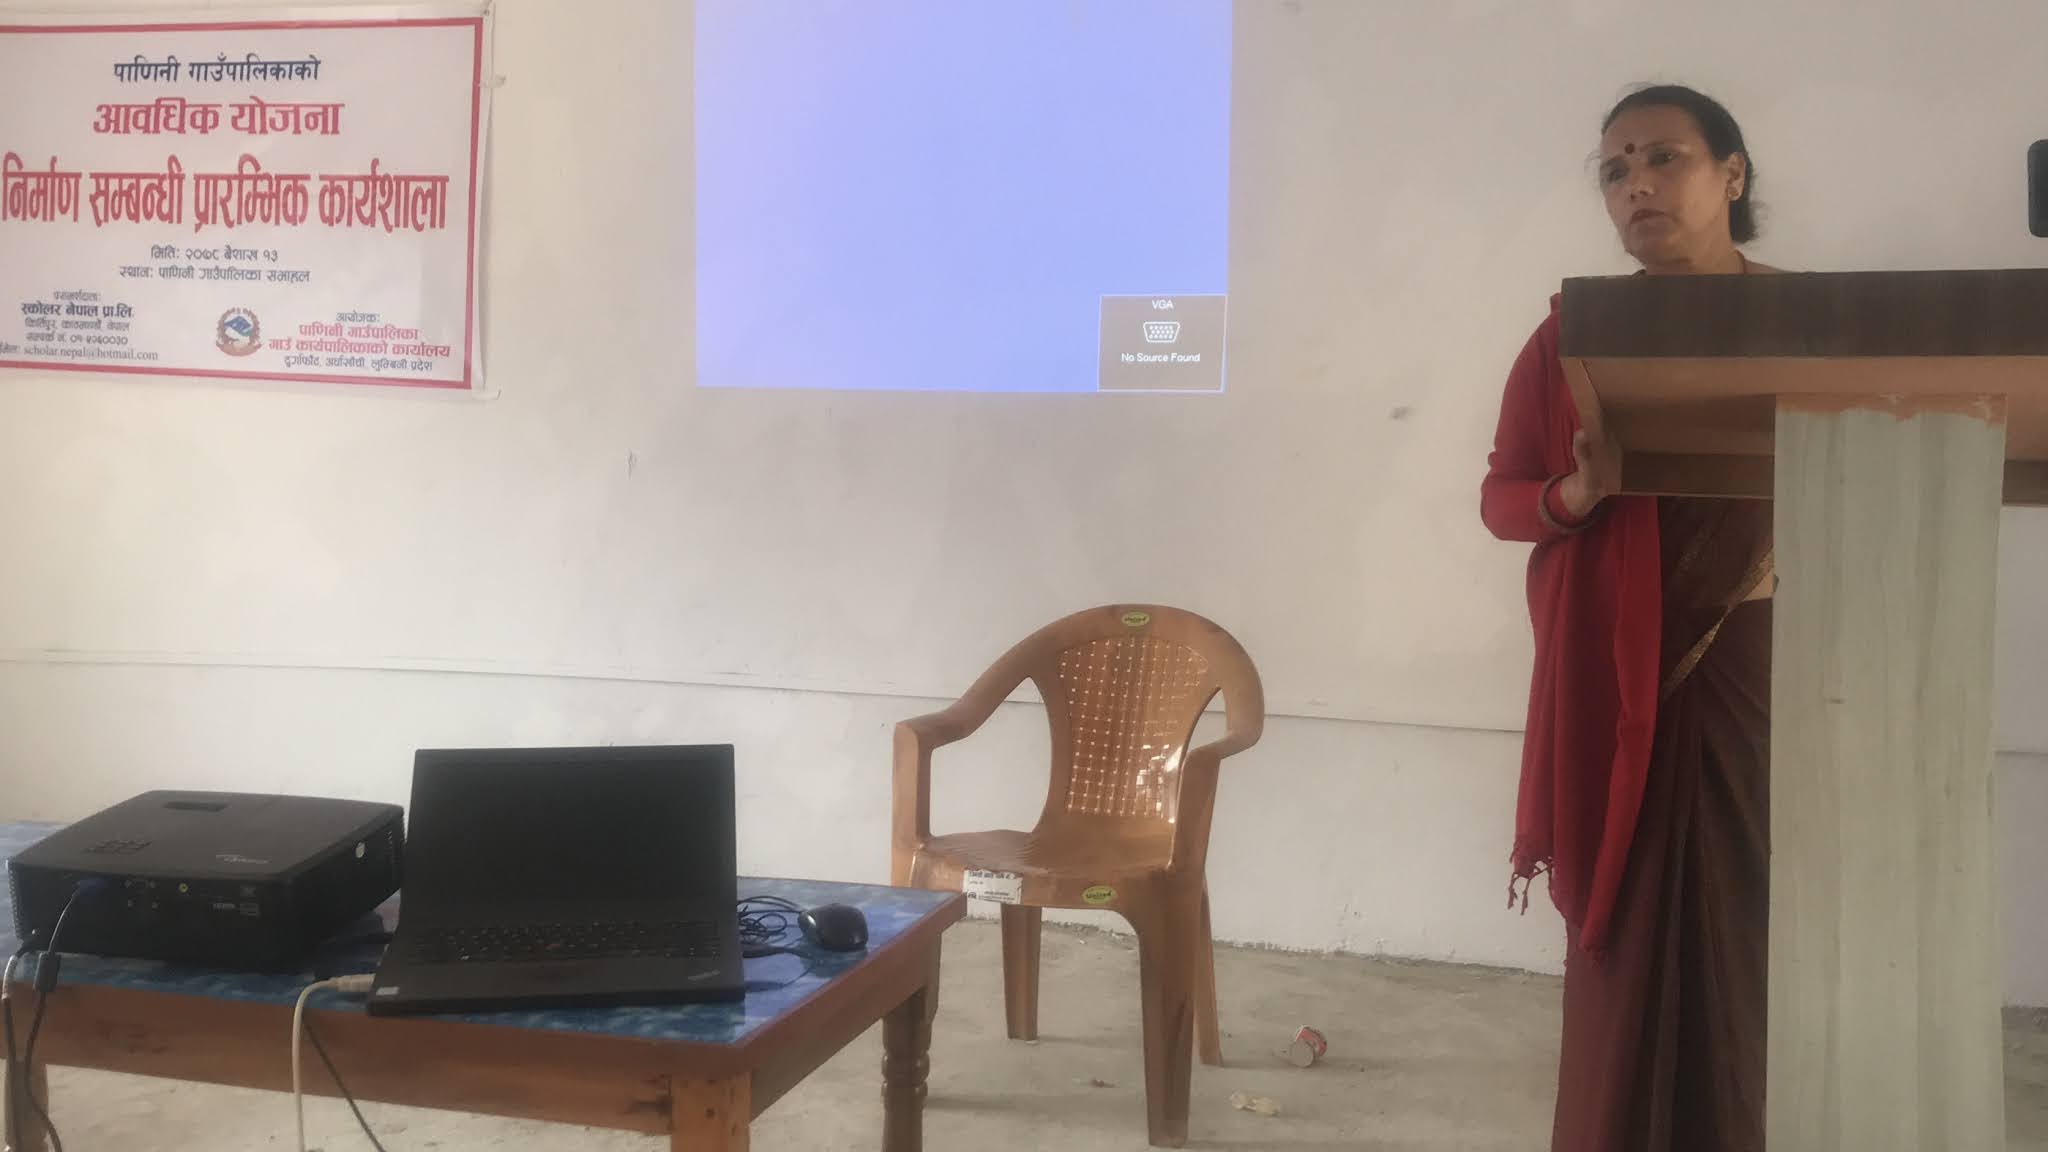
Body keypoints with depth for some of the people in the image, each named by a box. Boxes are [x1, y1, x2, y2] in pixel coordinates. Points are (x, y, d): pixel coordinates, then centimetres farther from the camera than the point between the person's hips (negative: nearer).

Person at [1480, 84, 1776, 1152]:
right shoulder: (1576, 331, 4)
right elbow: (1499, 496, 7)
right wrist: (1578, 493, -14)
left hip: (1762, 672, 1)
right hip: (1618, 684, 0)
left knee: (1752, 937, 1)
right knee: (1629, 944, 0)